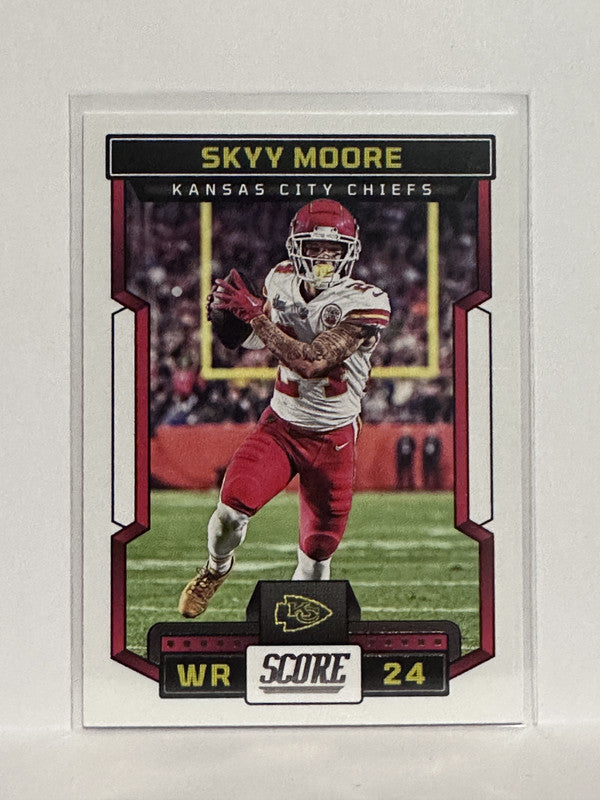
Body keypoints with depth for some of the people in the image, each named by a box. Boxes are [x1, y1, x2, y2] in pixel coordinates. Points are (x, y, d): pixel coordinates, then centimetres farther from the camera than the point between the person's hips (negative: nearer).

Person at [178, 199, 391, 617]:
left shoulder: (365, 303, -18)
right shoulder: (282, 280, -2)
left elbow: (312, 362, -27)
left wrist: (252, 313, -27)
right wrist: (232, 306, -3)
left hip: (332, 439, -2)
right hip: (279, 426, 2)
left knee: (317, 555, 4)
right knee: (234, 505, -21)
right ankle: (216, 568, 13)